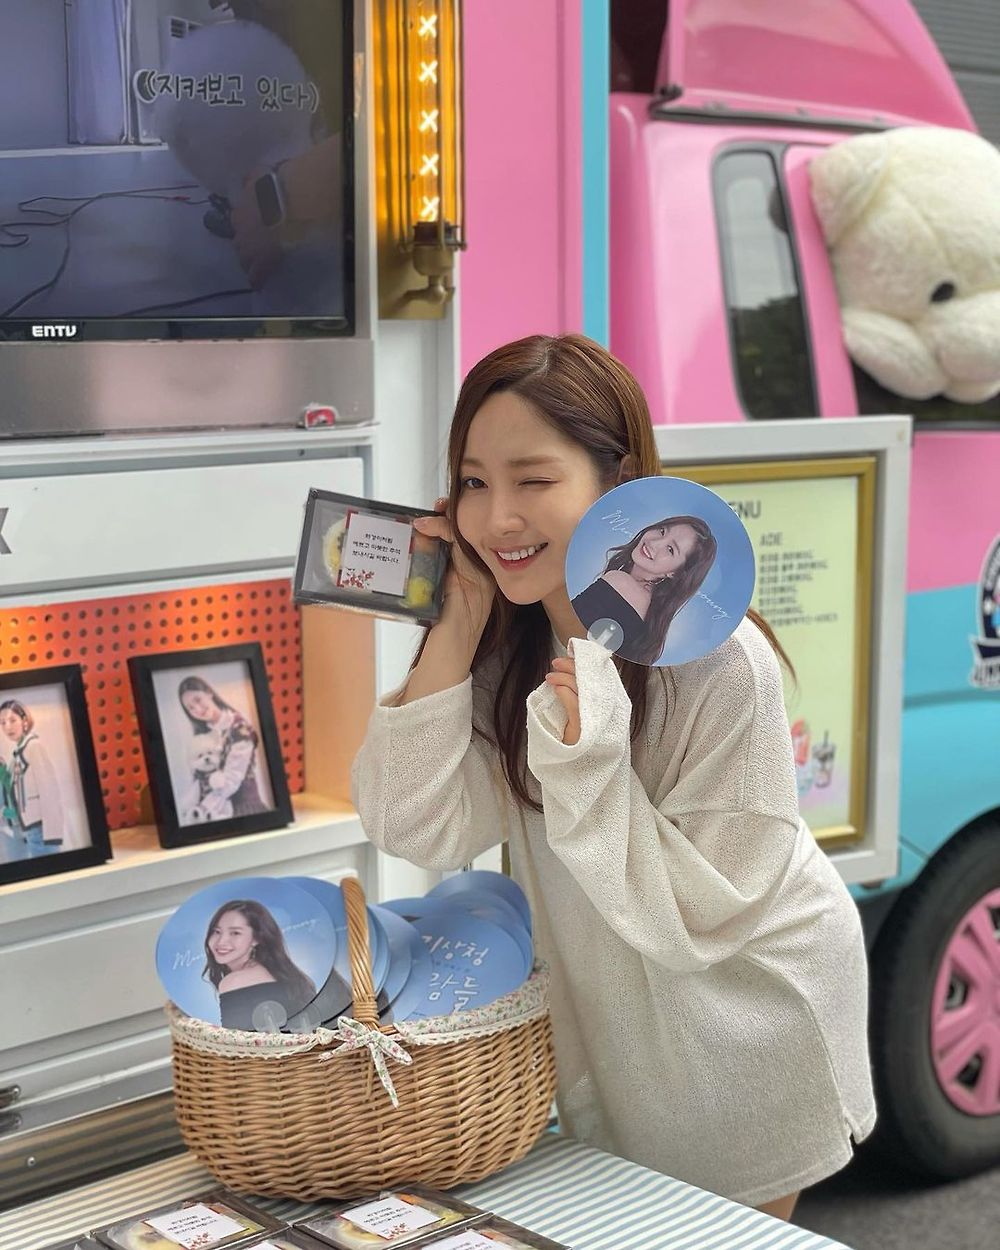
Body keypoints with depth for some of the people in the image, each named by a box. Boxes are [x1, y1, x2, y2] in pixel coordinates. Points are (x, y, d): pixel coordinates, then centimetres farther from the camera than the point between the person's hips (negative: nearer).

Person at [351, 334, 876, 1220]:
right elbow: (419, 831, -20)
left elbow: (696, 919, -26)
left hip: (745, 1008, -5)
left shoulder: (718, 663, -30)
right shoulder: (505, 642, -13)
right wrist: (454, 628, -24)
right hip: (609, 1010, 5)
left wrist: (587, 765, -40)